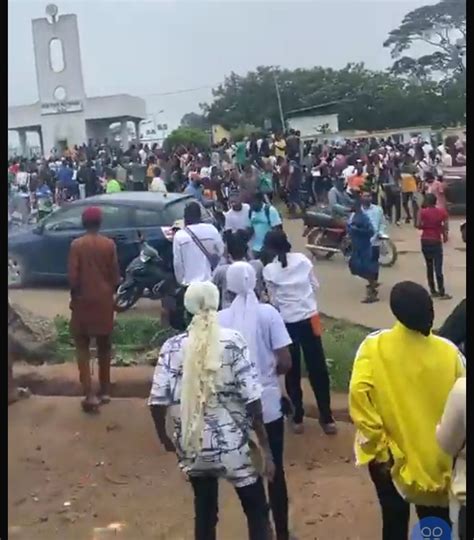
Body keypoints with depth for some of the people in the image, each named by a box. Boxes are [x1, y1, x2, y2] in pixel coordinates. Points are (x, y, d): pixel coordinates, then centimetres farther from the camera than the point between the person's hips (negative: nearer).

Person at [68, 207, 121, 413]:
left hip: (83, 300, -2)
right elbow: (115, 274, -1)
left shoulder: (76, 245, -8)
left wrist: (74, 295, 5)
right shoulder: (109, 244, -3)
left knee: (83, 346, 5)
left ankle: (89, 394, -5)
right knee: (104, 345, 14)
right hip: (104, 300, 2)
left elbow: (73, 276, -11)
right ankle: (105, 391, 22)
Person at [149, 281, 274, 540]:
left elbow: (157, 400, -8)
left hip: (192, 447, 3)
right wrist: (266, 448, -6)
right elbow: (251, 399, -14)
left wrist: (164, 437, 11)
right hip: (232, 445, -2)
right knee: (257, 511, 15)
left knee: (204, 514, 20)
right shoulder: (232, 341, -10)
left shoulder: (172, 347, -5)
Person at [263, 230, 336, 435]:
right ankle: (326, 417, 19)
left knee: (292, 371, 12)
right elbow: (315, 286, 6)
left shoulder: (269, 270, -9)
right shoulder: (303, 259, -3)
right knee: (318, 368, 10)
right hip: (309, 319, 2)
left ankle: (298, 417, 22)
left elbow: (274, 300, -2)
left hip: (287, 322, -2)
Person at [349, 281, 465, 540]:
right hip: (438, 462, 0)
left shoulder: (374, 345, -15)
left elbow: (359, 393, -24)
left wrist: (379, 447, -15)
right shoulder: (449, 352, -13)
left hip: (391, 458, 0)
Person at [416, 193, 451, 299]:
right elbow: (446, 226, -8)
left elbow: (419, 226, -12)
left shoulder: (423, 212, -9)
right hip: (436, 241, -1)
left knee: (429, 267, 13)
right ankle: (442, 293, -3)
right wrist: (445, 235, 10)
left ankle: (433, 291, 16)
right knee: (438, 268, -1)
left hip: (425, 241, 1)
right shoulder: (442, 211, -6)